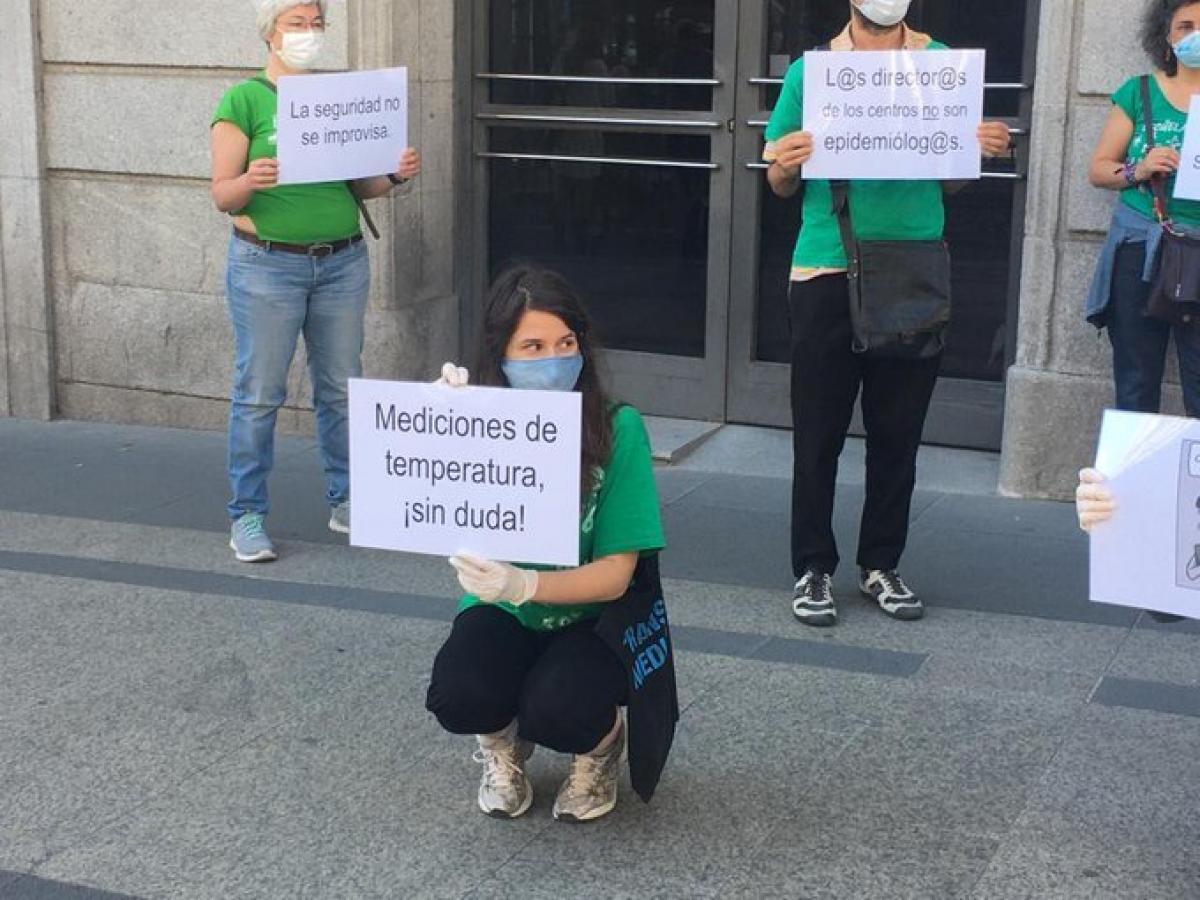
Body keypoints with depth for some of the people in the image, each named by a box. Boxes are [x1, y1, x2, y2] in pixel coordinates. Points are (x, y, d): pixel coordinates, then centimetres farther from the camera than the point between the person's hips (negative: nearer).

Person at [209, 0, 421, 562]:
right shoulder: (243, 100, -3)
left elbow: (360, 185, 13)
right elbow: (221, 195, -6)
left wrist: (396, 175, -7)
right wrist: (251, 181, -27)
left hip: (342, 262, 4)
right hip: (268, 265, -4)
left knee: (341, 388, 9)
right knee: (259, 393, -1)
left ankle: (345, 501, 23)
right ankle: (247, 516, 8)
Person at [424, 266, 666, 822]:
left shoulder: (617, 429, -17)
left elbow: (615, 574, -17)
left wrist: (524, 584, -35)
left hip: (591, 617, -2)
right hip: (502, 615, 2)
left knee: (555, 712, -31)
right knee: (457, 698, -29)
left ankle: (601, 742, 7)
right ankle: (502, 744, 9)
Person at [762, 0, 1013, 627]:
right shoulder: (810, 70, 3)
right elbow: (781, 185, 8)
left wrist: (981, 149, -8)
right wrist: (785, 166, -15)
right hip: (827, 272, -1)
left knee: (898, 432, 8)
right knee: (818, 433, 3)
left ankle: (881, 565, 21)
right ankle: (813, 569, 13)